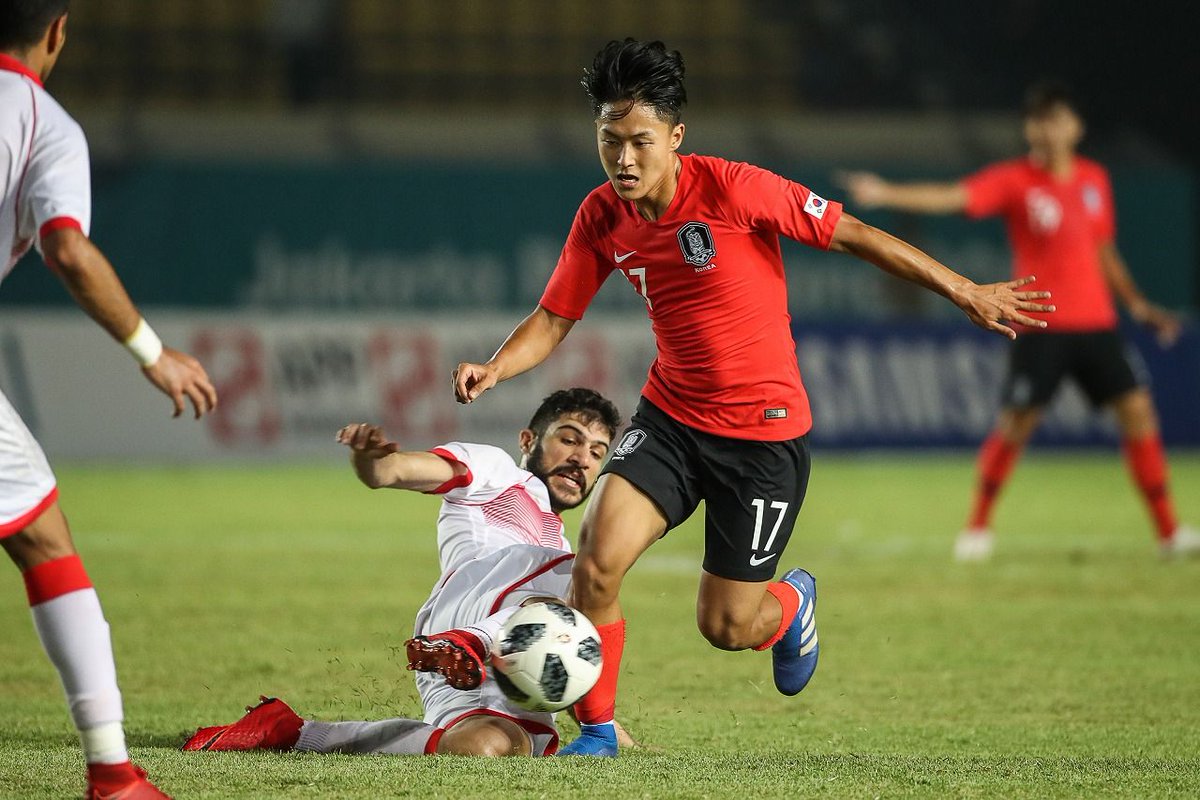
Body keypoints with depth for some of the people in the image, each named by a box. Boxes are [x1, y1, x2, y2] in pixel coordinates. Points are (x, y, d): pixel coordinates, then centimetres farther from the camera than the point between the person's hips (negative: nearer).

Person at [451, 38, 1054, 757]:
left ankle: (792, 601, 39)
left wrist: (966, 293, -10)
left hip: (766, 432, -4)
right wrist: (494, 369, -16)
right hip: (670, 419, 4)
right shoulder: (601, 218, -4)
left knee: (726, 627, 1)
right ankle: (597, 730, 3)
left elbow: (851, 235, -12)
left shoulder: (732, 188, -19)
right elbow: (554, 321, 5)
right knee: (596, 564, -18)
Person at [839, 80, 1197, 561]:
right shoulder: (1014, 180, -6)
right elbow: (950, 197, -18)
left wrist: (1136, 303, 16)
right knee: (1016, 422, -6)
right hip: (1040, 324, -4)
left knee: (1137, 409, -1)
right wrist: (884, 194, -31)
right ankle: (978, 527, 12)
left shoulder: (1094, 180, 9)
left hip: (1096, 320, 4)